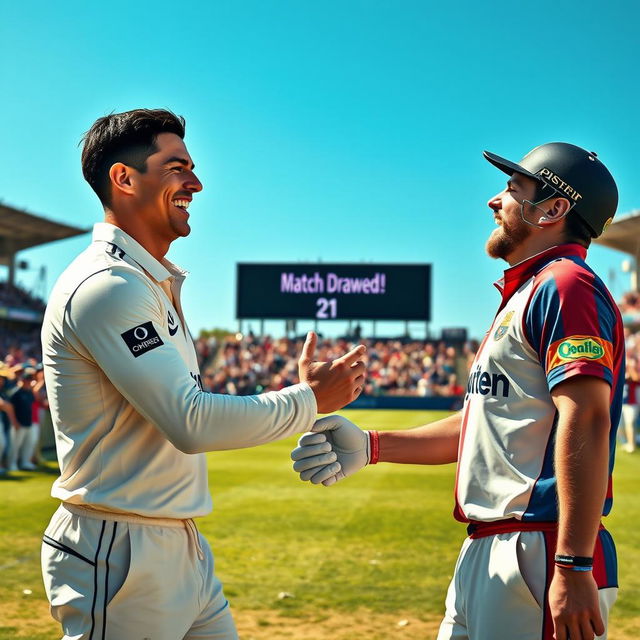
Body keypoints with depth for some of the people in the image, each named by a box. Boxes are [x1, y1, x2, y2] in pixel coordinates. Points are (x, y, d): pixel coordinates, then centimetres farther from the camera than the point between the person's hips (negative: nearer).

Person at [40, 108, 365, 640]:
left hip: (180, 546, 10)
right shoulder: (107, 286, -18)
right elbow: (192, 422, -24)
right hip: (119, 556, -10)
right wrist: (310, 400, -14)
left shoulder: (155, 283, 16)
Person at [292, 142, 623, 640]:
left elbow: (585, 421, -22)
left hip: (539, 554, -10)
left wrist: (574, 568, -28)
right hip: (484, 553, 10)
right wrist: (371, 445, 17)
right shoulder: (525, 294, 23)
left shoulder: (566, 285, -10)